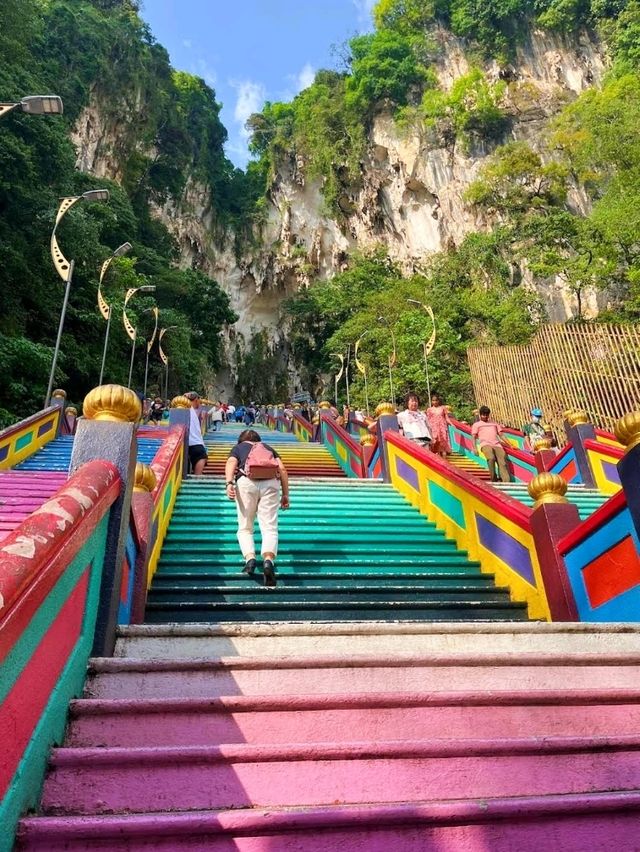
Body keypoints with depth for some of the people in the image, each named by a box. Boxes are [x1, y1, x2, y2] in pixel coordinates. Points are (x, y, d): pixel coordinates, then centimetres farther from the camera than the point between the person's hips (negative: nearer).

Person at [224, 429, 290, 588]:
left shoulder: (238, 447, 28)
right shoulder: (268, 448, 33)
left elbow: (231, 464, 6)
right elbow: (282, 469, 18)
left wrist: (229, 483, -10)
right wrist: (285, 494, 18)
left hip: (247, 481, -1)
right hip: (271, 482, 1)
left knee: (245, 528, 10)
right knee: (270, 527, -4)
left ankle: (249, 557, -15)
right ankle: (268, 559, -29)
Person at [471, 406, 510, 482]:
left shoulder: (494, 423, 33)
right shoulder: (476, 424, 24)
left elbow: (501, 434, 26)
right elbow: (474, 437, 12)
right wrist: (475, 448, -6)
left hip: (497, 444, 3)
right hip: (485, 444, -3)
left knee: (502, 462, -22)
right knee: (491, 458, -34)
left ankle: (506, 482, -34)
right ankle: (494, 480, -23)